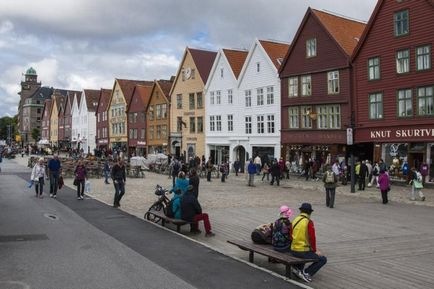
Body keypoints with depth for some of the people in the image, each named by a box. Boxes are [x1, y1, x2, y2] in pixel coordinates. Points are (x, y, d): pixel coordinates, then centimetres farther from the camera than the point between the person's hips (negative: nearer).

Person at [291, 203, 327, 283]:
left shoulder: (295, 220, 4)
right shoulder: (309, 222, -15)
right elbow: (312, 238, -15)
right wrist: (315, 250, 0)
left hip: (293, 251, 7)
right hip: (303, 251, -7)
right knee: (323, 259, 10)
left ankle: (297, 268, 18)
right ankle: (306, 273, -2)